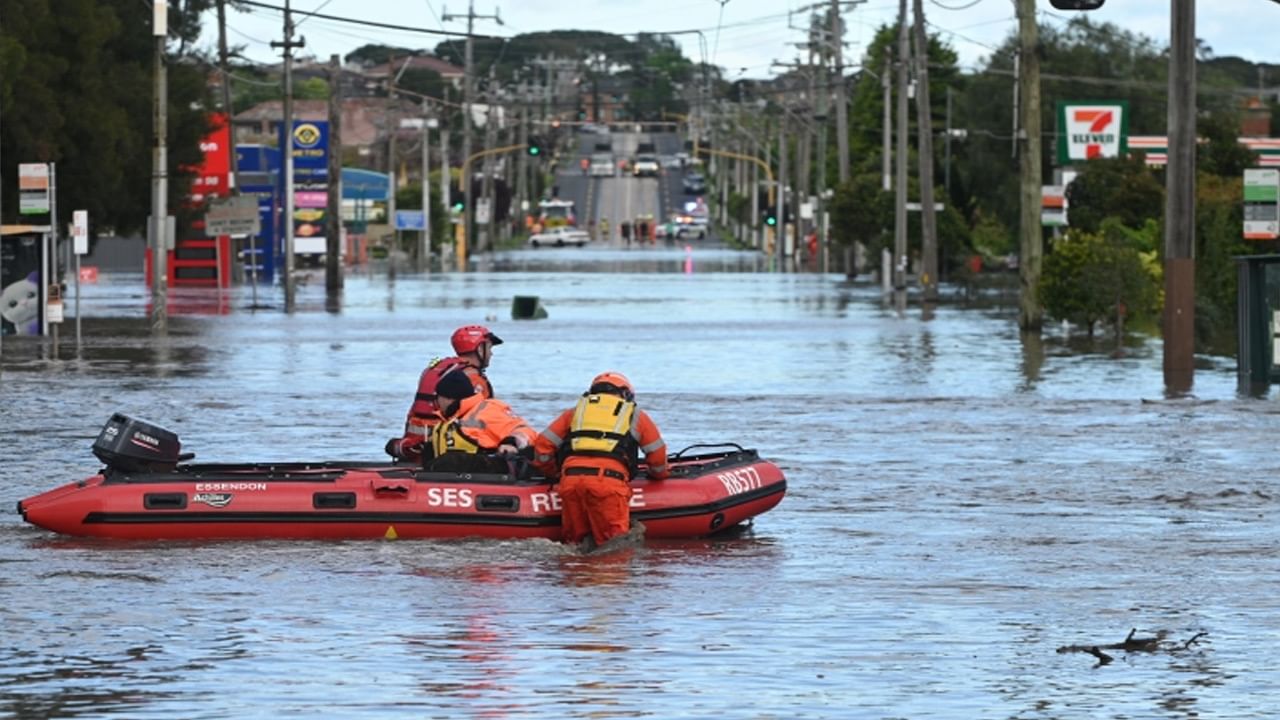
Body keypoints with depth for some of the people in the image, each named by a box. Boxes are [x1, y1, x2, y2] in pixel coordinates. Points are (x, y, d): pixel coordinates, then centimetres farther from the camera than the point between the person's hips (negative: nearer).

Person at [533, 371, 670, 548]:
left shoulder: (575, 412, 29)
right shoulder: (636, 415, 25)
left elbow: (543, 444, 23)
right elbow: (658, 456, 26)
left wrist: (551, 473, 39)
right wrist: (659, 475, 47)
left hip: (571, 478, 2)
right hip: (610, 479, -2)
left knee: (574, 540, 8)